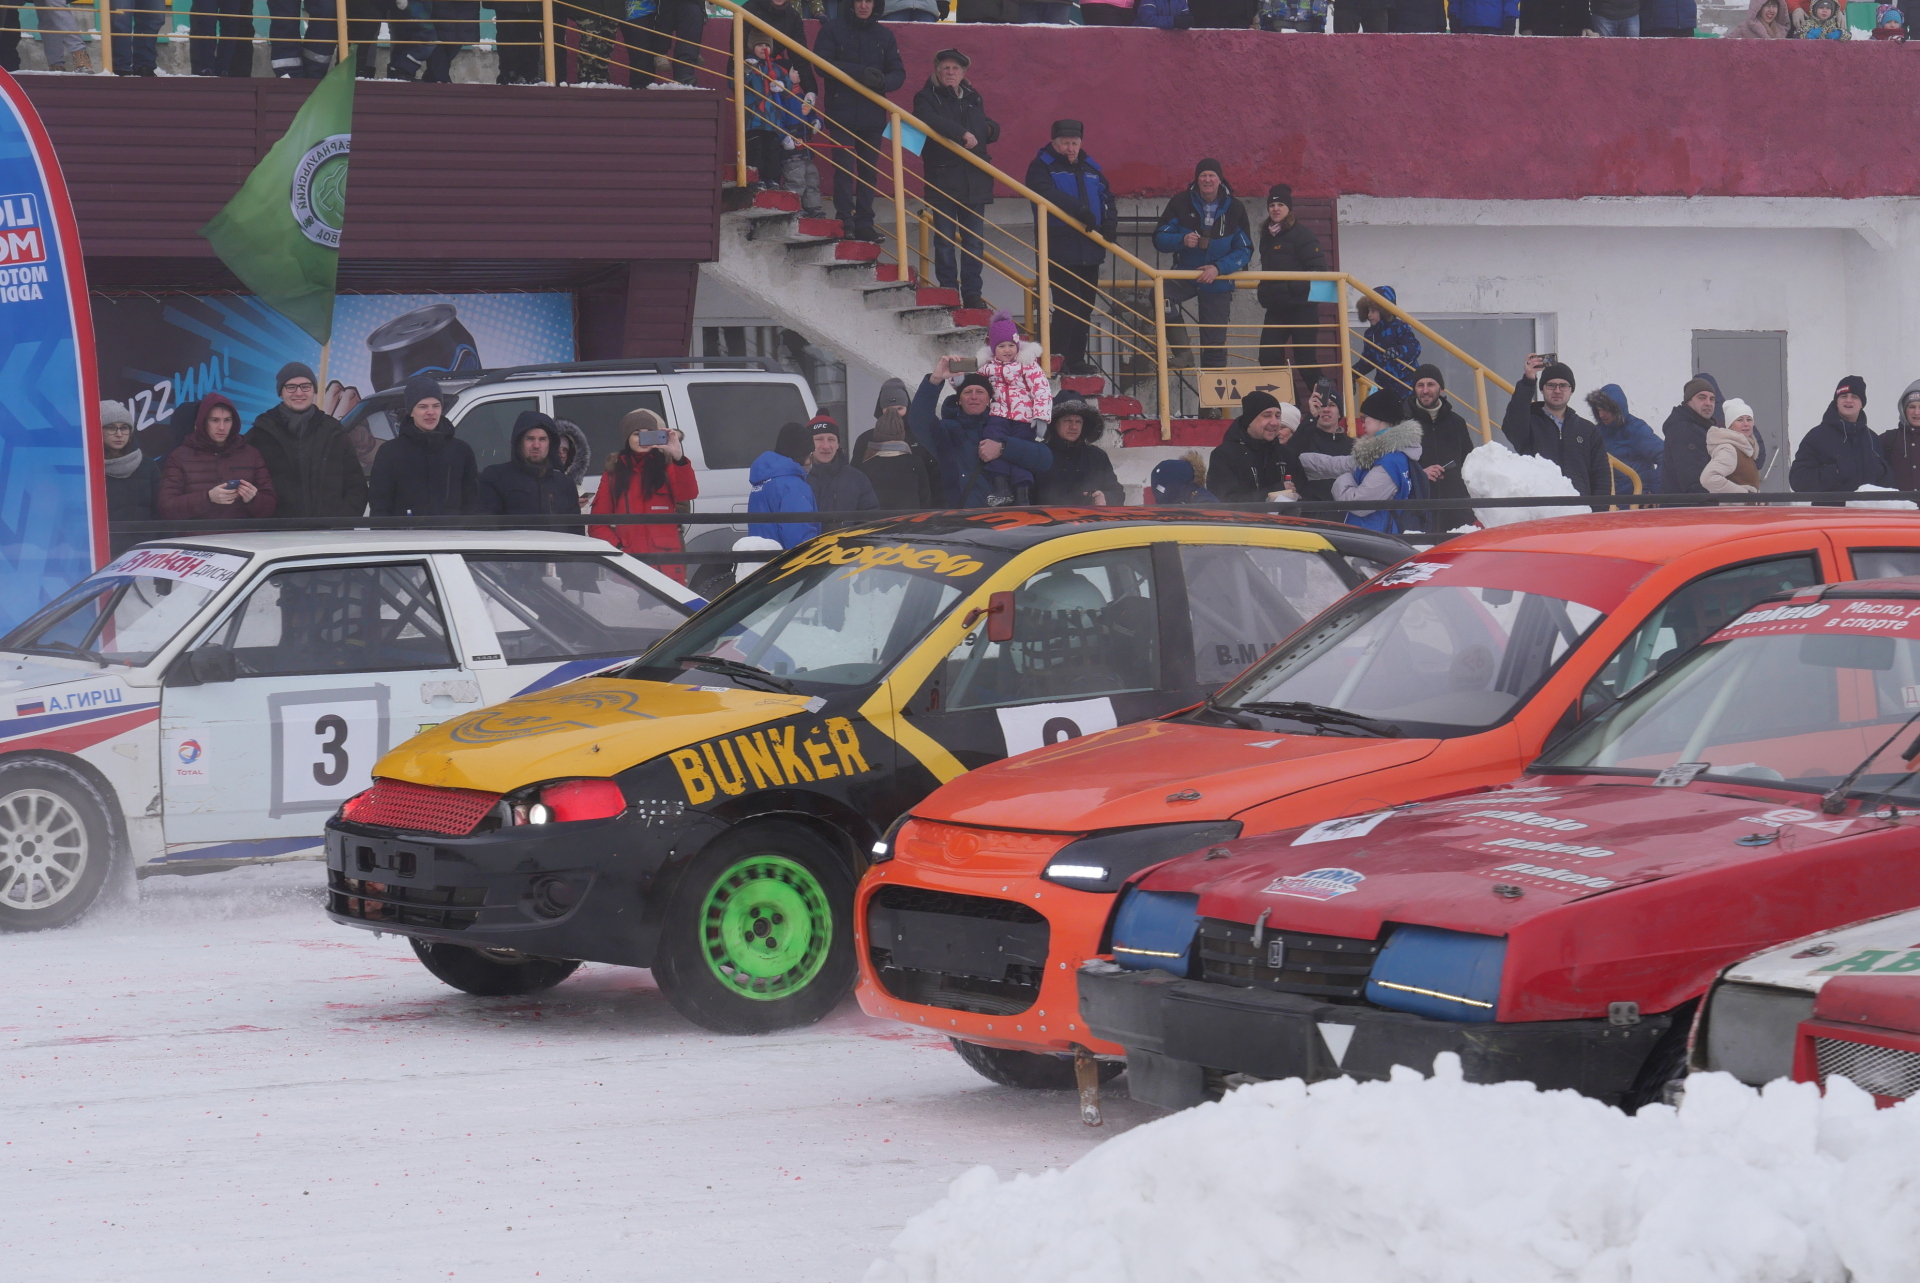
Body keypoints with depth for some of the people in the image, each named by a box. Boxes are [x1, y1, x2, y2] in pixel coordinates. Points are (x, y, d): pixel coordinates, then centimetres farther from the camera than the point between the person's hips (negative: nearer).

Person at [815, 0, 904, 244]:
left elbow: (898, 73, 9)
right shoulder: (832, 29, 1)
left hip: (873, 114, 4)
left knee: (869, 170, 6)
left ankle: (864, 223, 11)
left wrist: (884, 82, -15)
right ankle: (845, 221, -5)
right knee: (844, 167, -8)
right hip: (841, 112, -4)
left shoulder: (884, 35, 11)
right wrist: (860, 72, -21)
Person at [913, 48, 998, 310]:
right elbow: (931, 121, -19)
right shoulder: (927, 97, 2)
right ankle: (948, 290, 0)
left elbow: (989, 128, 25)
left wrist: (990, 129, 2)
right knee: (945, 239, -3)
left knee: (973, 240, 4)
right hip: (942, 177, -4)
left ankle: (972, 293, 7)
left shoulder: (974, 98, 18)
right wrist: (962, 133, -23)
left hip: (975, 178, 4)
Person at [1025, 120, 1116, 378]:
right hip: (1061, 248, -7)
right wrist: (1079, 210, -27)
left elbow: (1107, 197, 18)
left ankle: (1076, 359, 17)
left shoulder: (1090, 168, 19)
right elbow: (1048, 194, -19)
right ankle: (1057, 358, -9)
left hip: (1090, 250, 7)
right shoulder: (1042, 167, 0)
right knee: (1067, 305, -13)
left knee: (1085, 306, 10)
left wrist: (1110, 221, -3)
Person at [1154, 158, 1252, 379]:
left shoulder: (1234, 210, -5)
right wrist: (1182, 240, -26)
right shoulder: (1181, 203, -6)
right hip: (1185, 274, 0)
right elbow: (1159, 238, -5)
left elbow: (1245, 250, -3)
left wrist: (1219, 268, -19)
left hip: (1218, 282, 0)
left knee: (1215, 342, 2)